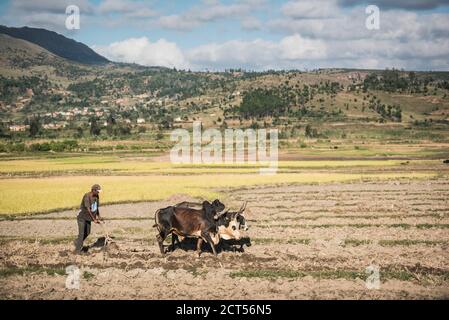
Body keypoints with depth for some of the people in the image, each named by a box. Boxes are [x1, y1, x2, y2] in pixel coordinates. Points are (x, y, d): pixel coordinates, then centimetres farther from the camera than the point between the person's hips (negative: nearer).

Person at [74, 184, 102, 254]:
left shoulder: (96, 196, -2)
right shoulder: (87, 197, -26)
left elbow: (97, 207, 6)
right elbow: (88, 209, -27)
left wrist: (98, 218, 5)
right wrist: (94, 219, -25)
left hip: (88, 217, 8)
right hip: (82, 217, -8)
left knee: (87, 232, 14)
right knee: (81, 233, -7)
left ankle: (78, 243, 35)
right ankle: (78, 250, 0)